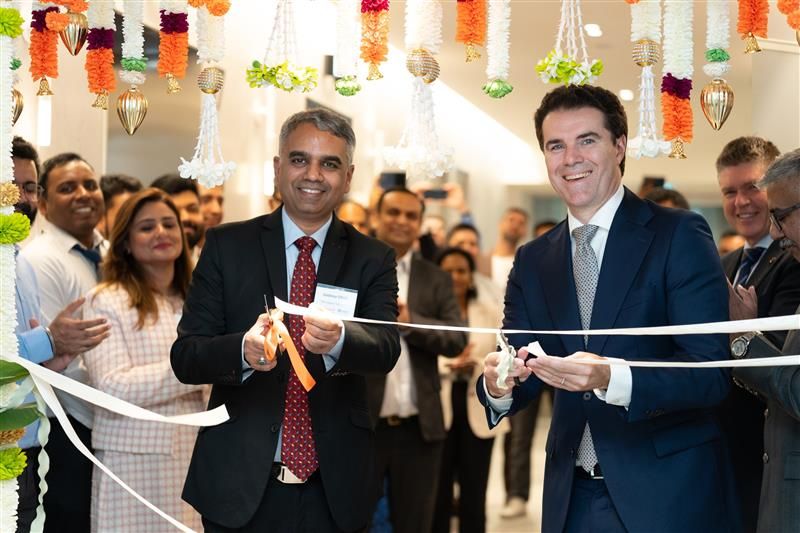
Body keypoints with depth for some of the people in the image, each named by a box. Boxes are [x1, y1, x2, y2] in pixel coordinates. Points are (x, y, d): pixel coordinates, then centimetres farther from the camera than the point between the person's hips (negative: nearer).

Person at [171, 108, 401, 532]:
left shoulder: (372, 259, 3)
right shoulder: (226, 246, 0)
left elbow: (386, 349, -13)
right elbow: (184, 357, -5)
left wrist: (337, 340, -35)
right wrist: (244, 351, -26)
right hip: (240, 485, -1)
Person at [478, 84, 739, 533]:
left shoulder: (681, 236, -8)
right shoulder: (532, 261, 8)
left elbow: (711, 374, -15)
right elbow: (520, 371, 5)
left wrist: (611, 380, -30)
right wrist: (498, 385, -18)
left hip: (669, 495, -4)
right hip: (573, 495, 4)